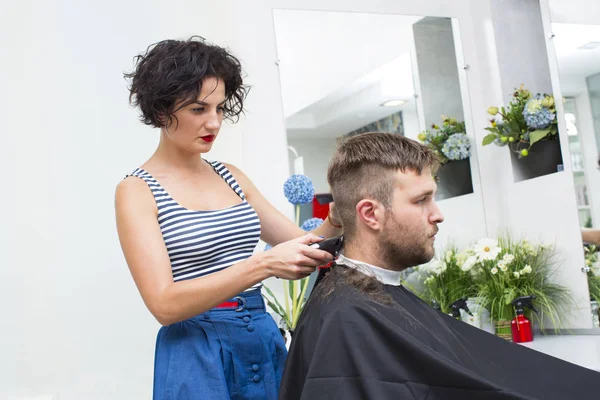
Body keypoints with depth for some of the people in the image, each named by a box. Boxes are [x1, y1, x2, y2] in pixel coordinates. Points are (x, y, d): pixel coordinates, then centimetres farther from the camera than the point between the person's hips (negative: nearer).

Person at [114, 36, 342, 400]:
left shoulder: (231, 177, 7)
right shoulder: (137, 191, -8)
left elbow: (300, 244, 11)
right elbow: (165, 304, -18)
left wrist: (333, 224, -11)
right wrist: (263, 266, -28)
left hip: (265, 341, 6)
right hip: (197, 354, -5)